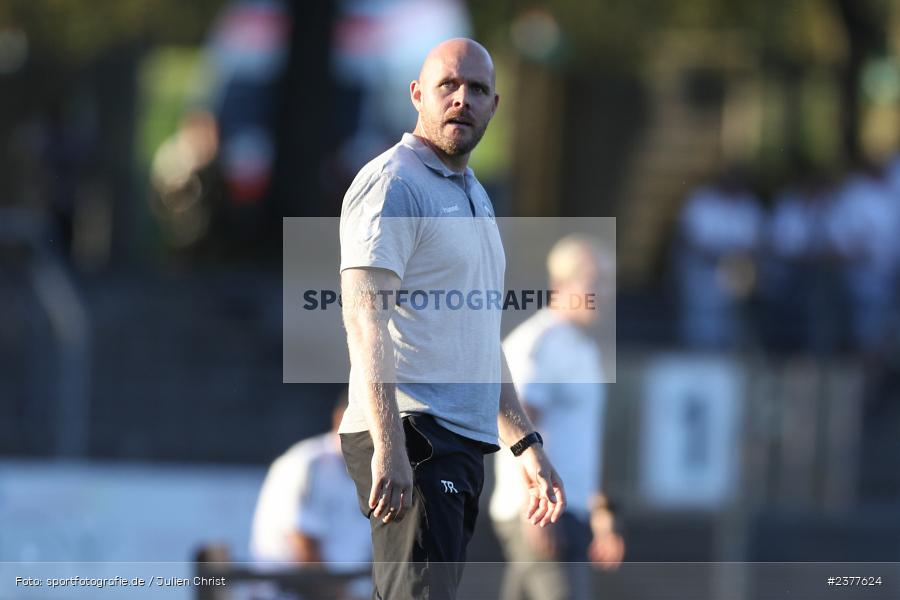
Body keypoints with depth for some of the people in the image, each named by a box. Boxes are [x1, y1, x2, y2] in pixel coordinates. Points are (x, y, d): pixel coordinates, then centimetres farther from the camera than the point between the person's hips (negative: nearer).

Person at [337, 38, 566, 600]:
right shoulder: (392, 184, -7)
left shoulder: (474, 196, 24)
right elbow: (366, 319, -17)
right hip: (409, 438, -9)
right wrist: (388, 445, -27)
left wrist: (527, 444, 28)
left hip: (463, 446, 9)